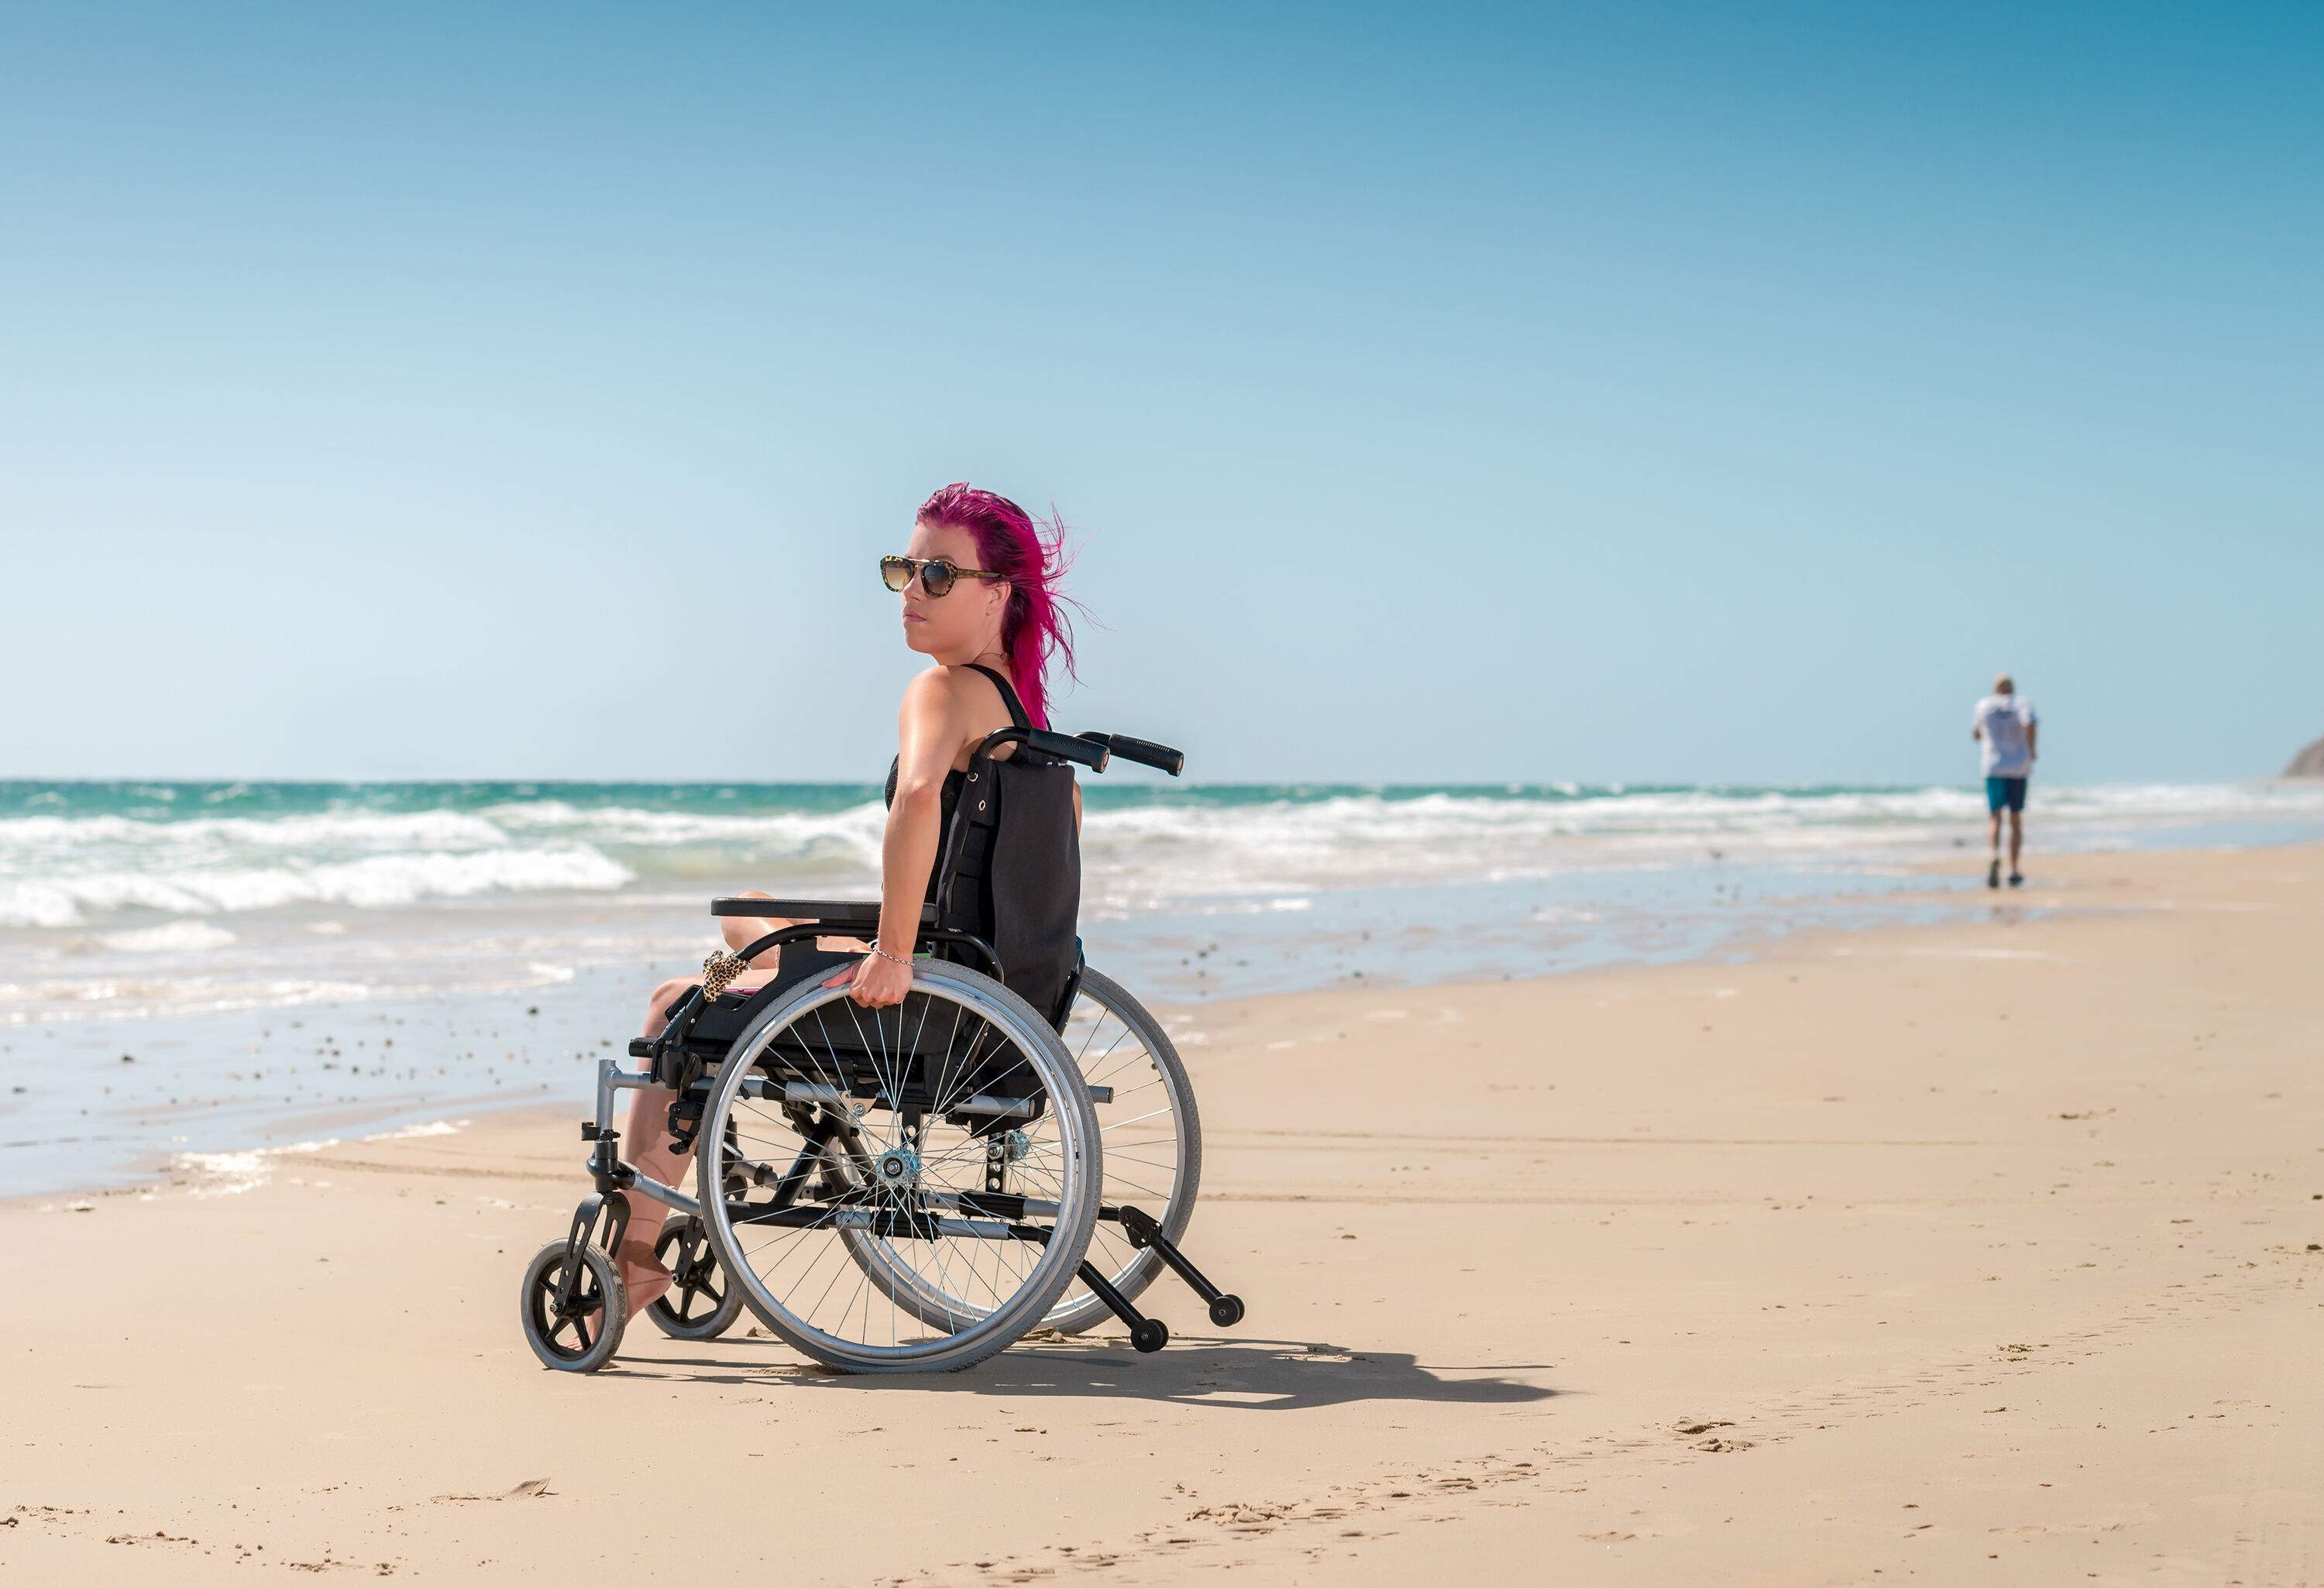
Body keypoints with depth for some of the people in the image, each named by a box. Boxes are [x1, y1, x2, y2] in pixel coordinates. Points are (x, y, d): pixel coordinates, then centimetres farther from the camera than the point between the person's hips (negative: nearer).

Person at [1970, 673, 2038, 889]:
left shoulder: (1984, 705, 7)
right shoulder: (2023, 703, 2)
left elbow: (1975, 734, 19)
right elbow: (2030, 723, -19)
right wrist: (2032, 749, -7)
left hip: (1994, 768, 0)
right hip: (2019, 768, 0)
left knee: (1994, 819, -3)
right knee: (2016, 820, 11)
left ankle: (1995, 855, -33)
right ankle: (2014, 870, 10)